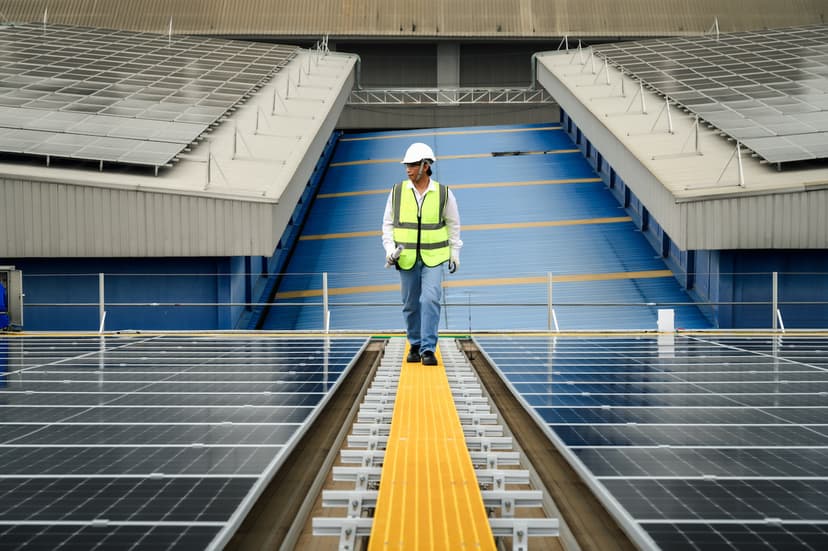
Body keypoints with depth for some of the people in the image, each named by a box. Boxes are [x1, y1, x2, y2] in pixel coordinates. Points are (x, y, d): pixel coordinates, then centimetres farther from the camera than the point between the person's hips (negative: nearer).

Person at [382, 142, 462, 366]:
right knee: (410, 304, 7)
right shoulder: (397, 192, 0)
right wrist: (389, 248, -7)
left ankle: (428, 349, -10)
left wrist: (455, 252, 8)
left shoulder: (444, 193, -2)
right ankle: (415, 345, 24)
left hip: (433, 258, -2)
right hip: (406, 258, 2)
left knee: (430, 300, -14)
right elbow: (388, 224, 6)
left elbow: (453, 224, 9)